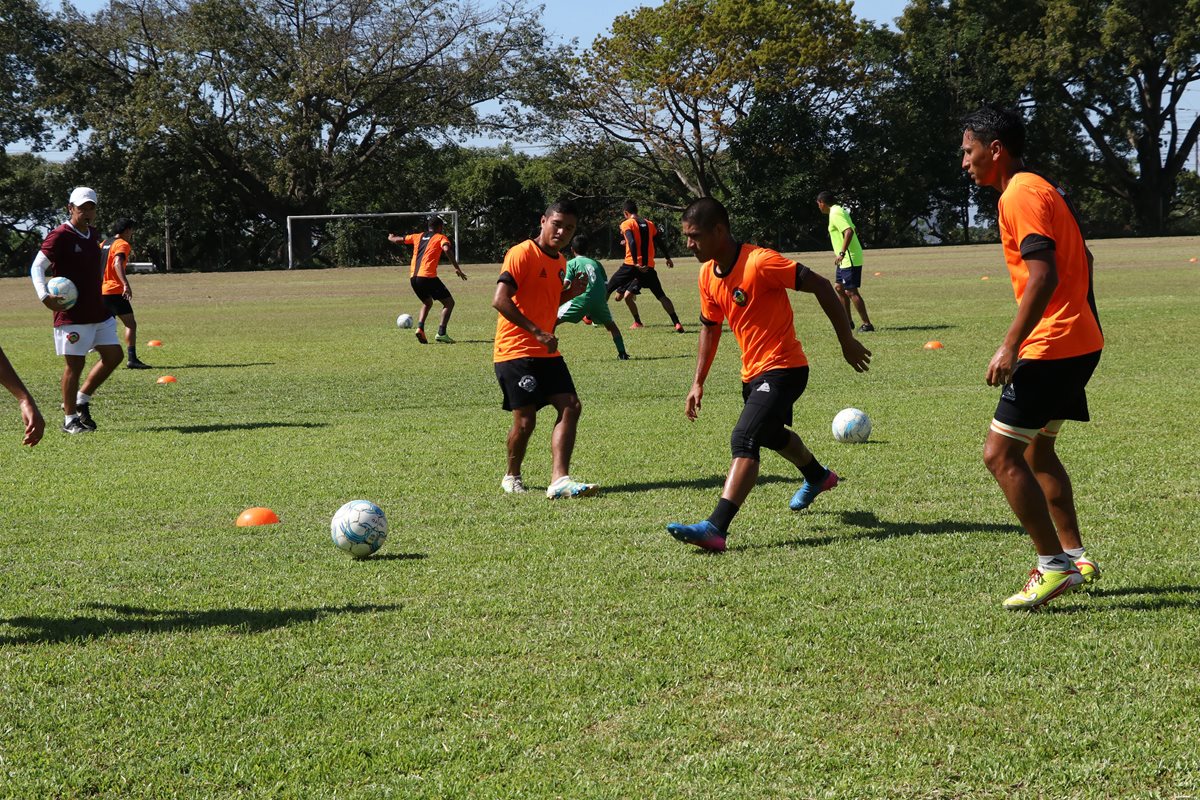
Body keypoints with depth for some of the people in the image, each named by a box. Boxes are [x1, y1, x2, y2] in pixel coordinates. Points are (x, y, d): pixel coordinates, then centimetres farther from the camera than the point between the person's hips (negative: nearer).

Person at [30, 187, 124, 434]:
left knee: (113, 355, 6)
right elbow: (37, 267, -17)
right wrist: (44, 296, -29)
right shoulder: (60, 236, -12)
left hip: (99, 310, 8)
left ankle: (82, 400, 21)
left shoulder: (94, 235, 12)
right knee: (75, 364, -3)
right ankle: (70, 419, 8)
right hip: (72, 314, -8)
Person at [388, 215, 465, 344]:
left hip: (413, 278, 6)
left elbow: (399, 240, 26)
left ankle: (420, 327, 2)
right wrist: (457, 268, -15)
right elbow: (447, 249, -14)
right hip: (428, 276, -6)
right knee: (449, 302, 4)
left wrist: (391, 238, 49)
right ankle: (441, 333, -13)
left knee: (427, 302, 28)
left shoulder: (418, 237, 21)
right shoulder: (440, 238, 6)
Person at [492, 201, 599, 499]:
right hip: (516, 350, -8)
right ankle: (512, 477, 18)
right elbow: (500, 300, -21)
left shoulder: (560, 262, 15)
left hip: (546, 352, 8)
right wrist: (538, 332, -25)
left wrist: (571, 293, 6)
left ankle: (559, 480, -11)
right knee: (525, 419, -7)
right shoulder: (522, 254, -12)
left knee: (570, 406, -6)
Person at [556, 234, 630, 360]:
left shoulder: (571, 263, 12)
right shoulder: (596, 263, 24)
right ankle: (622, 353, 23)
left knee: (553, 321, 0)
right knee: (610, 324, 29)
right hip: (599, 300, 4)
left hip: (582, 299, -4)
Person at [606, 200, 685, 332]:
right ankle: (677, 323, -5)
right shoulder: (650, 224, 14)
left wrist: (636, 263, -23)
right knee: (661, 296, 8)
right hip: (648, 267, 5)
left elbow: (632, 243, -17)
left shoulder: (627, 224, -2)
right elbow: (661, 242, 18)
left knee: (609, 288, 11)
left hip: (632, 265, -5)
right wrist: (667, 258, 32)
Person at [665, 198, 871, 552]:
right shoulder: (708, 274, 1)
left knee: (744, 441, -24)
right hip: (753, 372, 9)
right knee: (771, 434, 31)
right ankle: (818, 477, 61)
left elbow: (819, 285, -21)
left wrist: (847, 341, -17)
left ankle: (716, 528, -31)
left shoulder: (760, 262, -24)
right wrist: (699, 382, 11)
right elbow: (710, 326, 15)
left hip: (783, 369, -9)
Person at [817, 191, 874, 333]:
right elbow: (852, 230, 21)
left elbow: (849, 231, -28)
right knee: (839, 287, 17)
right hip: (846, 259, 11)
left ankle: (867, 324, -5)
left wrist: (842, 253, -31)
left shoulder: (835, 214, -16)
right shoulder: (839, 211, 14)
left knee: (851, 291, -8)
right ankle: (848, 321, 23)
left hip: (849, 259, -11)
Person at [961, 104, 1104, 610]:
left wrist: (1010, 346, -25)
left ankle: (1054, 565, -7)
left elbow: (1043, 276, -25)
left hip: (1051, 347, -11)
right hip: (1079, 339, 11)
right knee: (1036, 450, 20)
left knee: (1000, 454, -8)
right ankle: (1074, 557, 23)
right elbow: (1080, 261, 22)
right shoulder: (1043, 189, 16)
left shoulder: (1020, 195, -15)